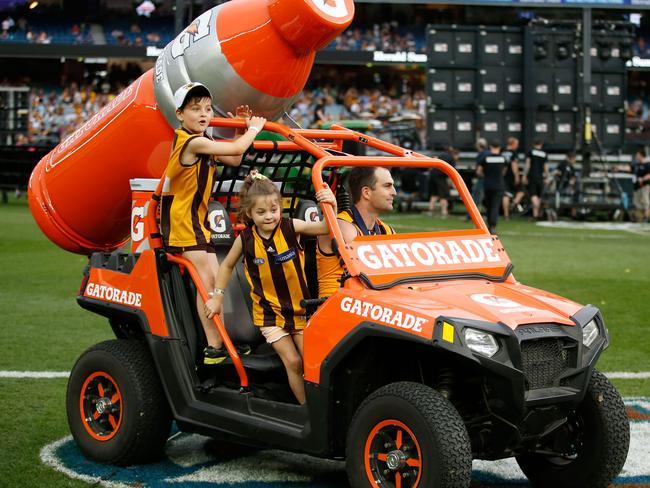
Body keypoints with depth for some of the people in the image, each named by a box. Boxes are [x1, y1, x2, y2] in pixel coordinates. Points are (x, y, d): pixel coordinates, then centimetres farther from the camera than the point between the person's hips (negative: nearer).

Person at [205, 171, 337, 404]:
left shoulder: (291, 227, -11)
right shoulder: (245, 240, -8)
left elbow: (325, 228, -24)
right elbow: (227, 265, 9)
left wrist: (331, 208, -43)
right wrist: (218, 296, 7)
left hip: (299, 307, 0)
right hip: (269, 313, 0)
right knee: (293, 362, -8)